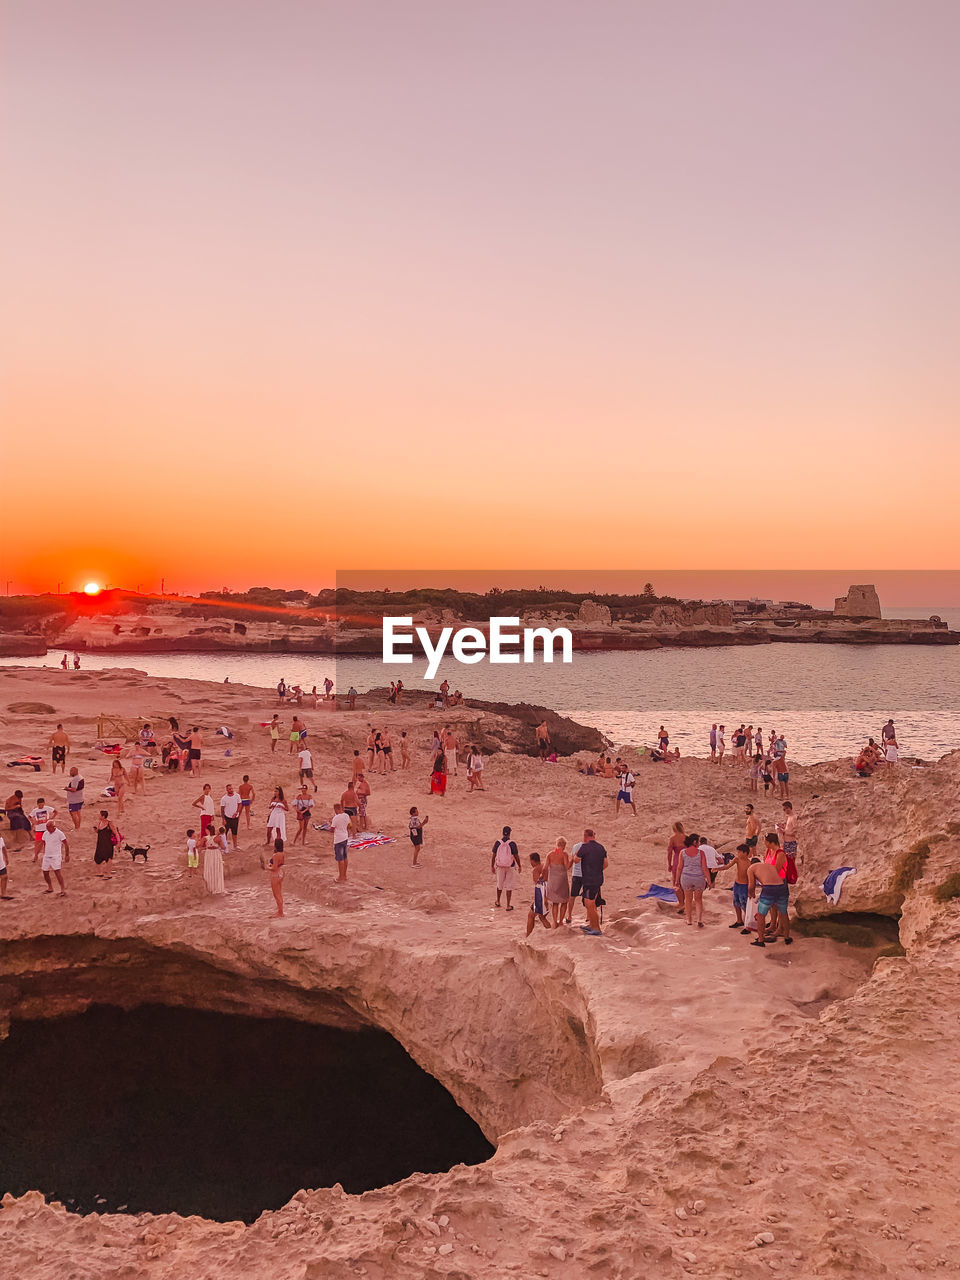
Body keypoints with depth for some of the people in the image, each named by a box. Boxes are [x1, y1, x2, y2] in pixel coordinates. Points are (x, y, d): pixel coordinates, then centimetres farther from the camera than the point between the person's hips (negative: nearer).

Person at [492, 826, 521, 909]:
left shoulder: (497, 842, -9)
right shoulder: (512, 843, -16)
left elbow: (493, 856, -4)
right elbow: (516, 856, -11)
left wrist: (492, 866, 9)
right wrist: (519, 866, 3)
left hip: (500, 867, 3)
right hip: (511, 867, -2)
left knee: (500, 884, 23)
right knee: (509, 886, 8)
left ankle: (498, 902, 38)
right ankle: (508, 906, 11)